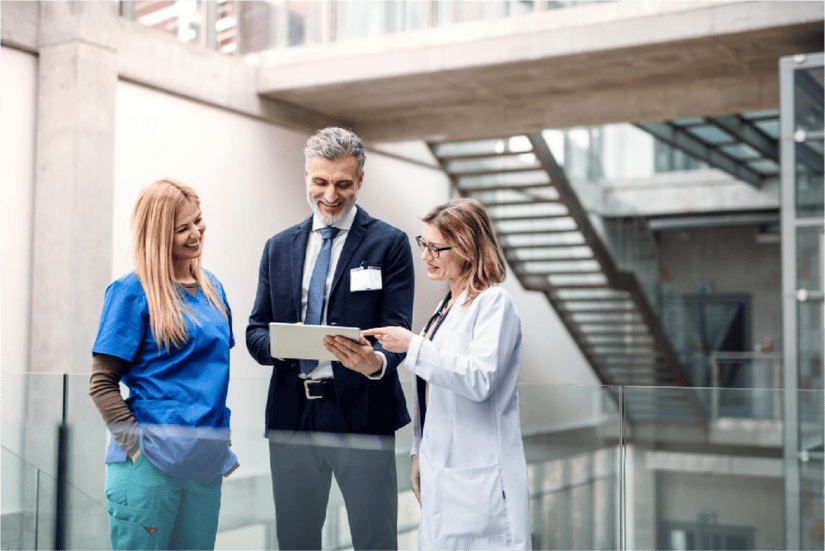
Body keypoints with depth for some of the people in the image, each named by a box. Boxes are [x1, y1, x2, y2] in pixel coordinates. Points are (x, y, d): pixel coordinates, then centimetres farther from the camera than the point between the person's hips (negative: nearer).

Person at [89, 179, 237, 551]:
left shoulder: (212, 289, 11)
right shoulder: (132, 291, -8)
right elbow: (102, 383, -9)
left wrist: (224, 440, 12)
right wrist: (138, 446, -15)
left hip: (206, 465, 6)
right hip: (150, 466, -6)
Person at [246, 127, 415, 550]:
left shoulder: (389, 243, 0)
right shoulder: (279, 247, 12)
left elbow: (396, 331, -7)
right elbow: (255, 331, 10)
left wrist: (376, 363, -30)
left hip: (362, 416, -3)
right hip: (292, 416, 4)